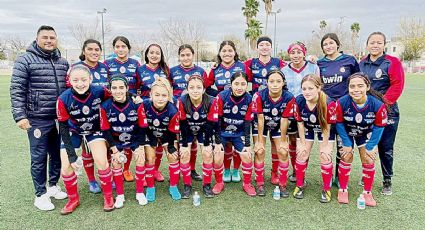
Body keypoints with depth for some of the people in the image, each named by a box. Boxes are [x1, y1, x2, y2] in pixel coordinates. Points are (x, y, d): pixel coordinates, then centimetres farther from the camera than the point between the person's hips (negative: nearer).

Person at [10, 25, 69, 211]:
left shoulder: (63, 63, 10)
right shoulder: (25, 60, -6)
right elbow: (17, 90, -8)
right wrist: (20, 116, -15)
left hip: (60, 119, 5)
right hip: (38, 120, -5)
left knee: (58, 155, 15)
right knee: (39, 158, 4)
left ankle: (53, 185, 33)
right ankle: (41, 194, 18)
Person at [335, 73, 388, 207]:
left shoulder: (378, 105, -32)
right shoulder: (342, 103, -33)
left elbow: (379, 127, -17)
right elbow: (339, 124, -18)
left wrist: (371, 147, -14)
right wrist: (347, 144, -14)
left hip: (366, 134, 1)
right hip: (347, 132, -1)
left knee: (368, 160, 0)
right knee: (346, 158, -3)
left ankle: (367, 193, 18)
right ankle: (343, 190, 15)